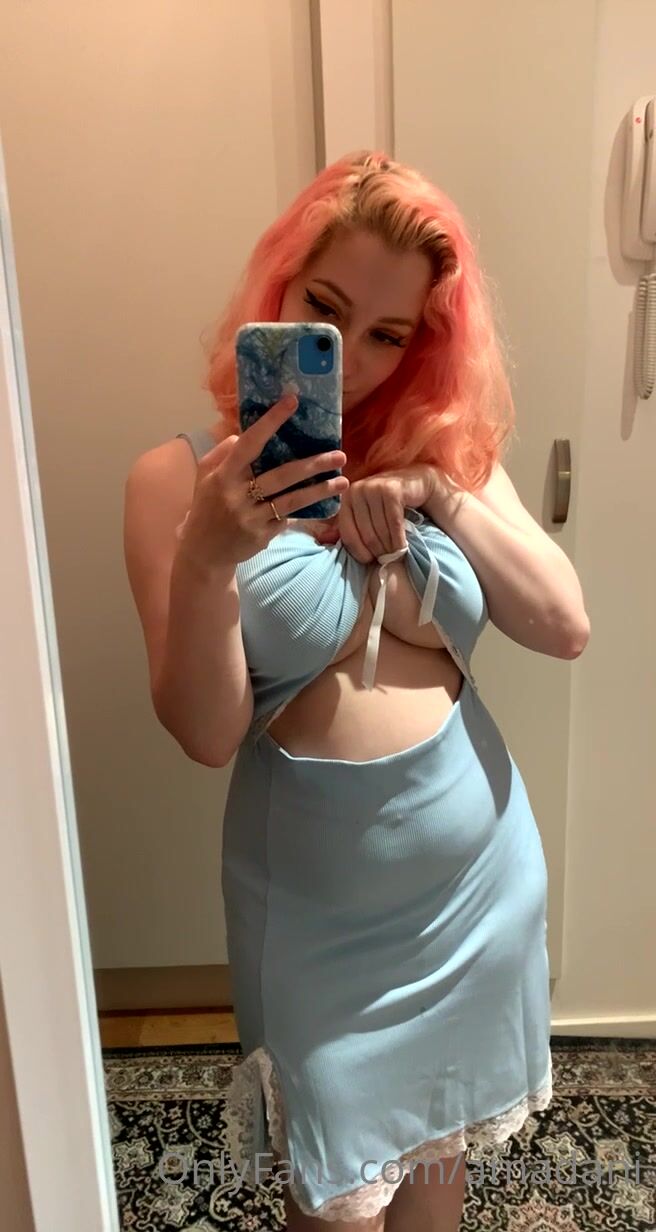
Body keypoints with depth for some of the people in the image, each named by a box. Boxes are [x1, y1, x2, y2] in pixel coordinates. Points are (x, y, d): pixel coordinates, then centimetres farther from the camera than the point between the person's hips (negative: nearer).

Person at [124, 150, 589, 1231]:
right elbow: (207, 733, -18)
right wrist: (207, 558, -34)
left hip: (475, 855, 4)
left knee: (438, 1136, 25)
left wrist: (448, 496, -18)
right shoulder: (180, 476, -13)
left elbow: (565, 629, -7)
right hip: (317, 887, -3)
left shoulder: (444, 449, -2)